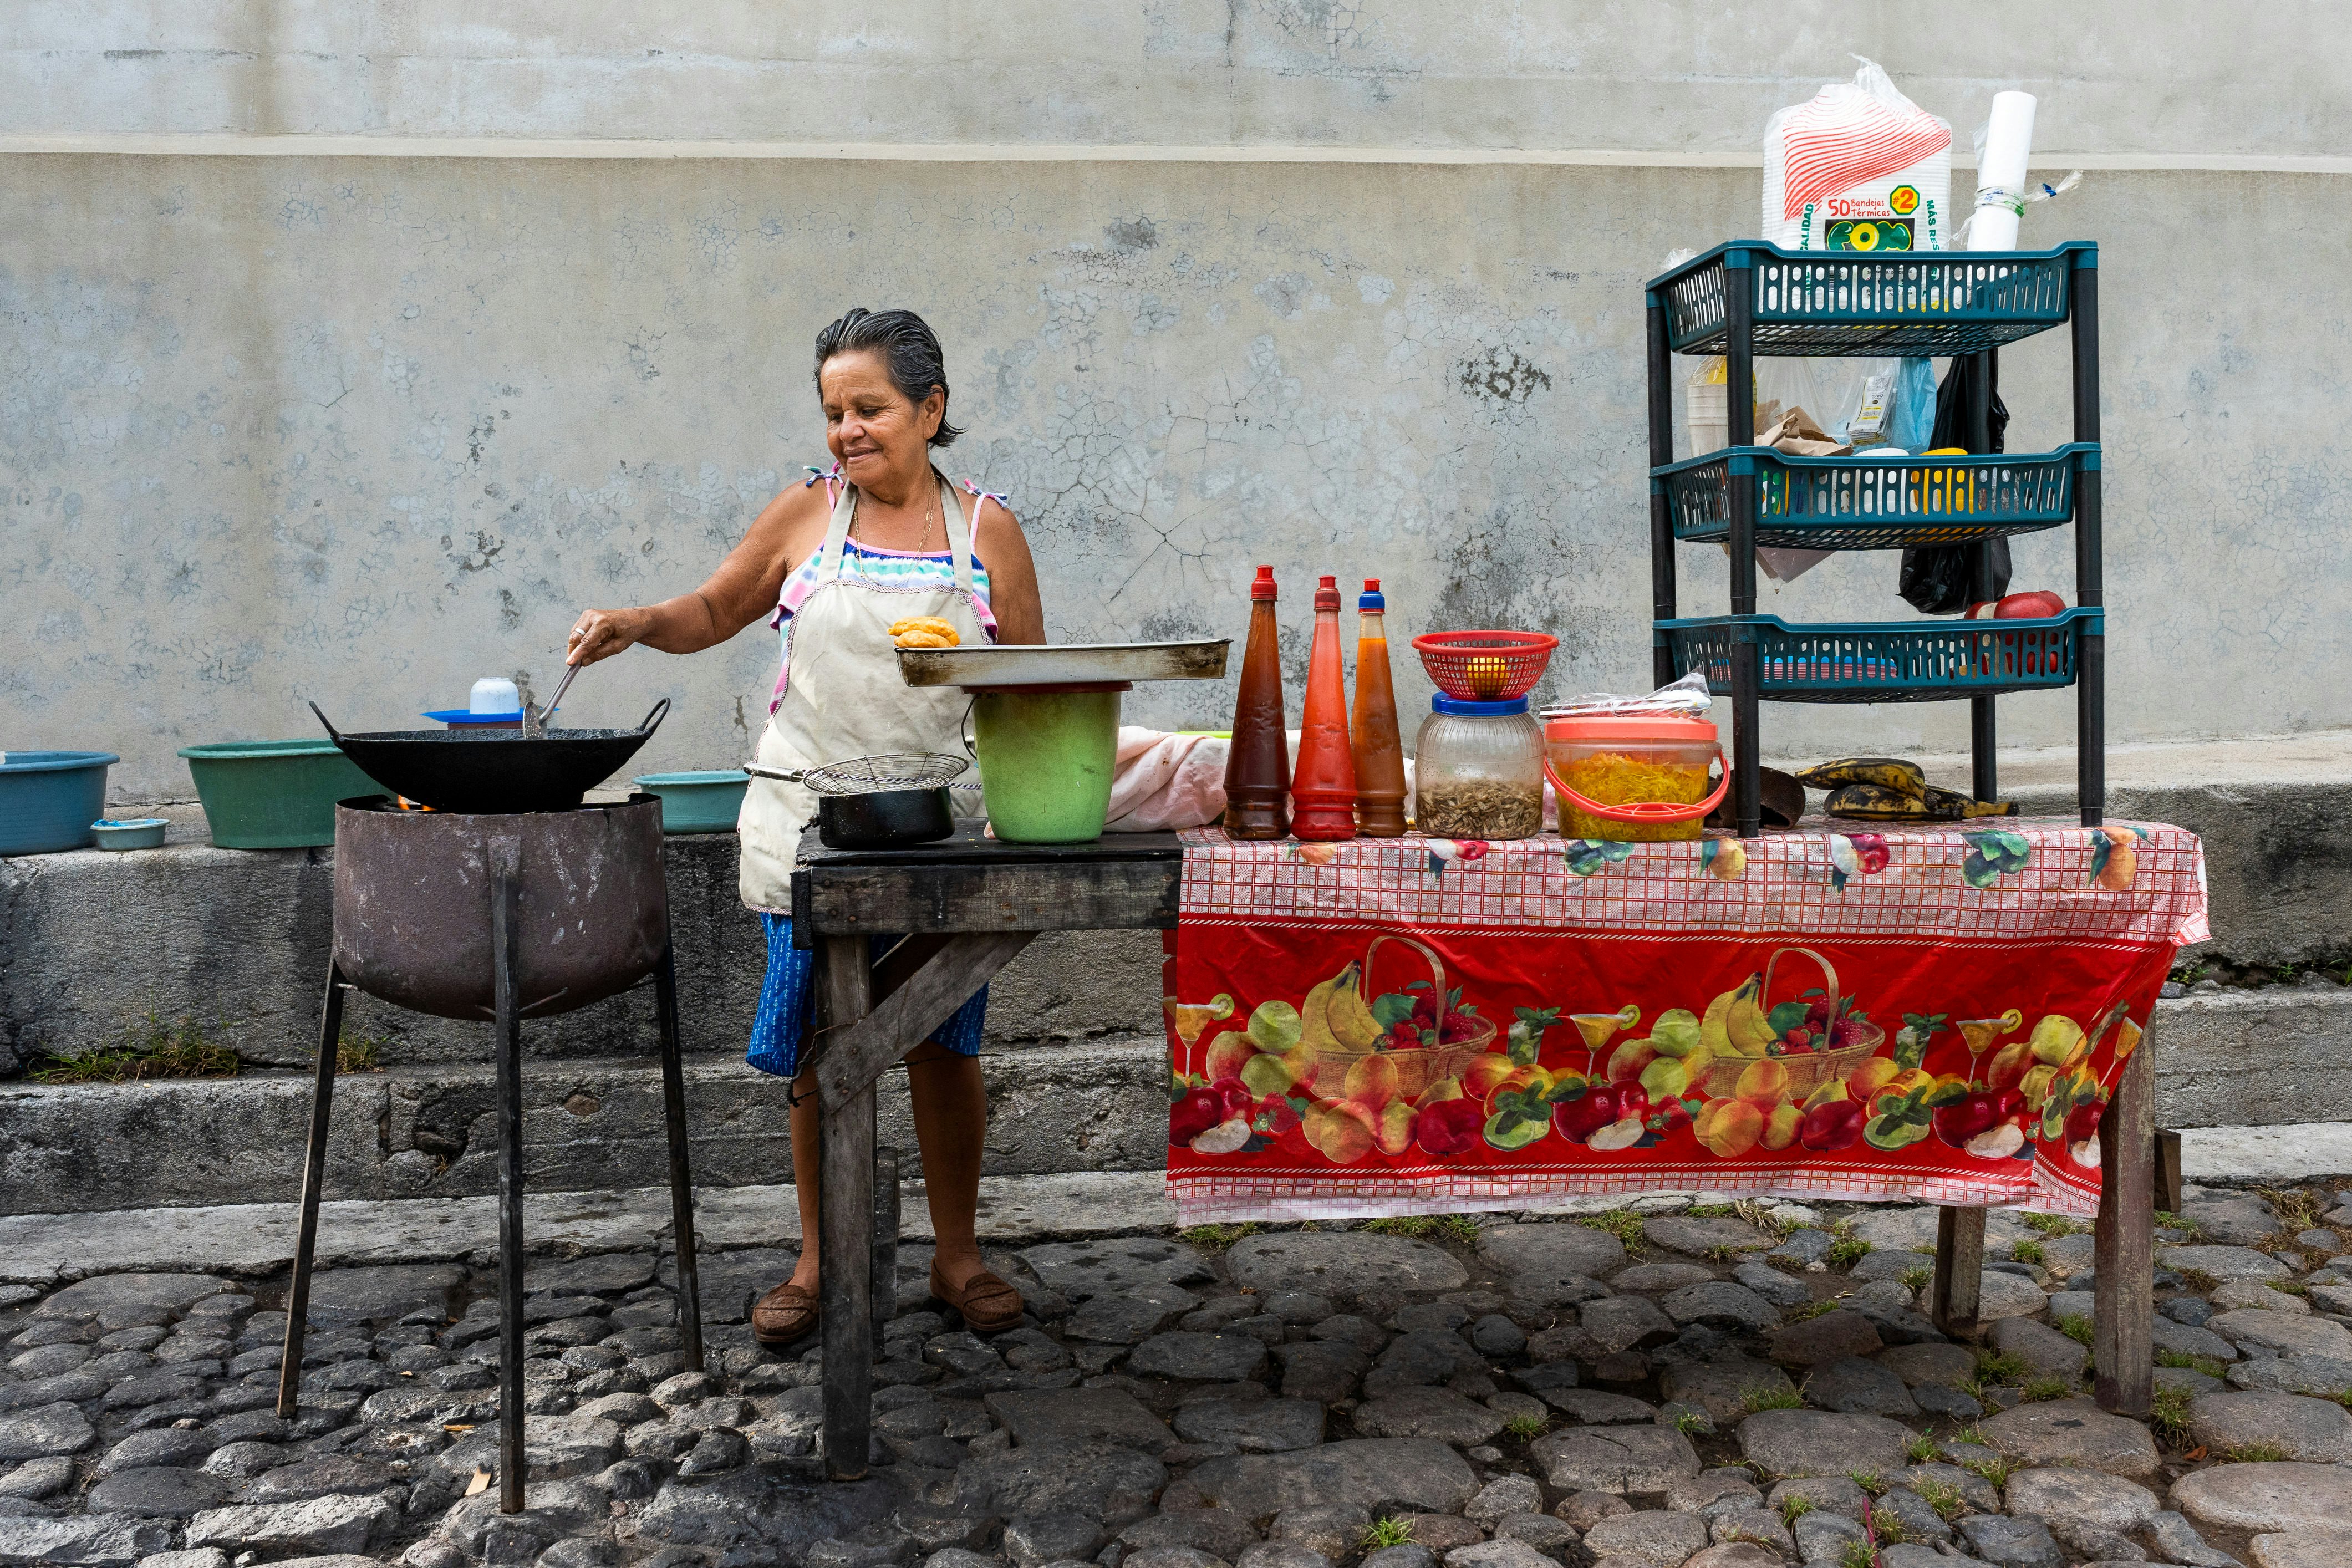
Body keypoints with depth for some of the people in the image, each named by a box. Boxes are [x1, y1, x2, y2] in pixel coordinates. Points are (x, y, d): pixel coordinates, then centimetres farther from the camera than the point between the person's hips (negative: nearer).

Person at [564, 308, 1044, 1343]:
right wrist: (633, 624, -4)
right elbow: (714, 612, 15)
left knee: (941, 1046, 6)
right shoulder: (804, 517, 5)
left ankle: (957, 1258, 23)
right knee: (817, 1048, 5)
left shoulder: (986, 532, 4)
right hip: (810, 826, 1)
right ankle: (819, 1262, 22)